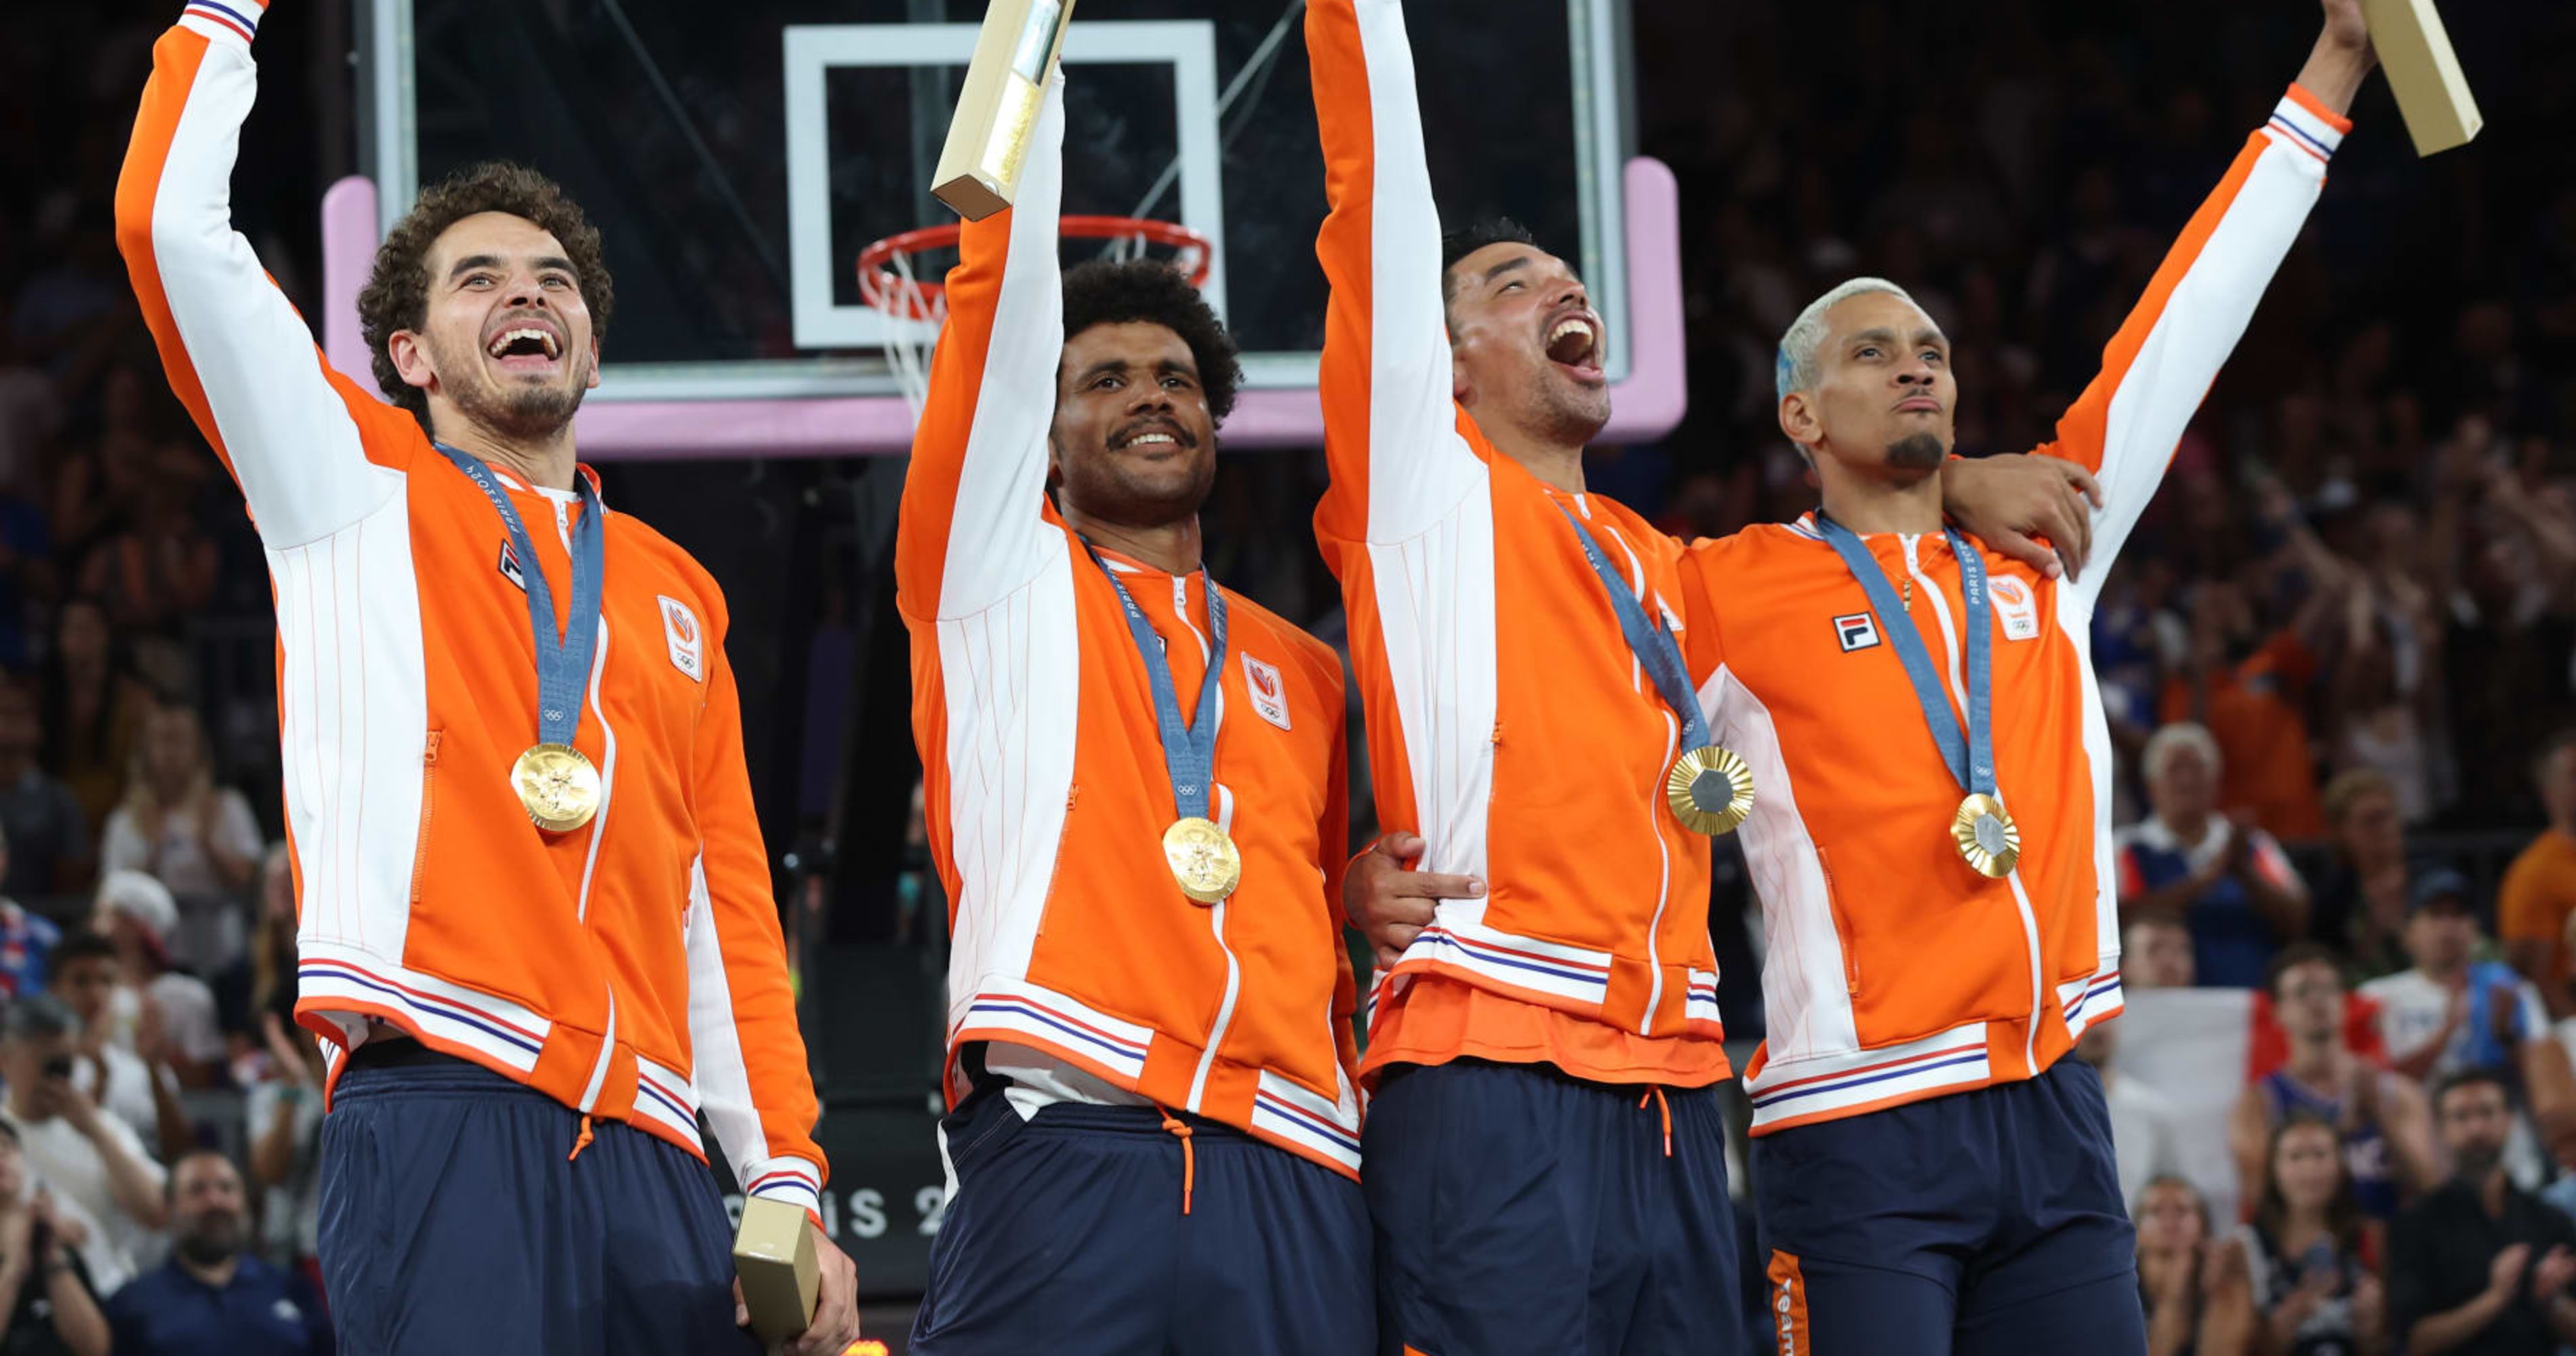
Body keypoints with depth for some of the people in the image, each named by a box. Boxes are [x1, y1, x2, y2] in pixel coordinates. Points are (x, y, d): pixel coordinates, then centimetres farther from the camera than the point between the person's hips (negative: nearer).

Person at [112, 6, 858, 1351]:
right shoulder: (354, 482, 15)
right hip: (440, 1124, -5)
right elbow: (169, 221, 3)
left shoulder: (677, 593, 25)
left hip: (647, 1156, 5)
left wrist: (792, 1190, 10)